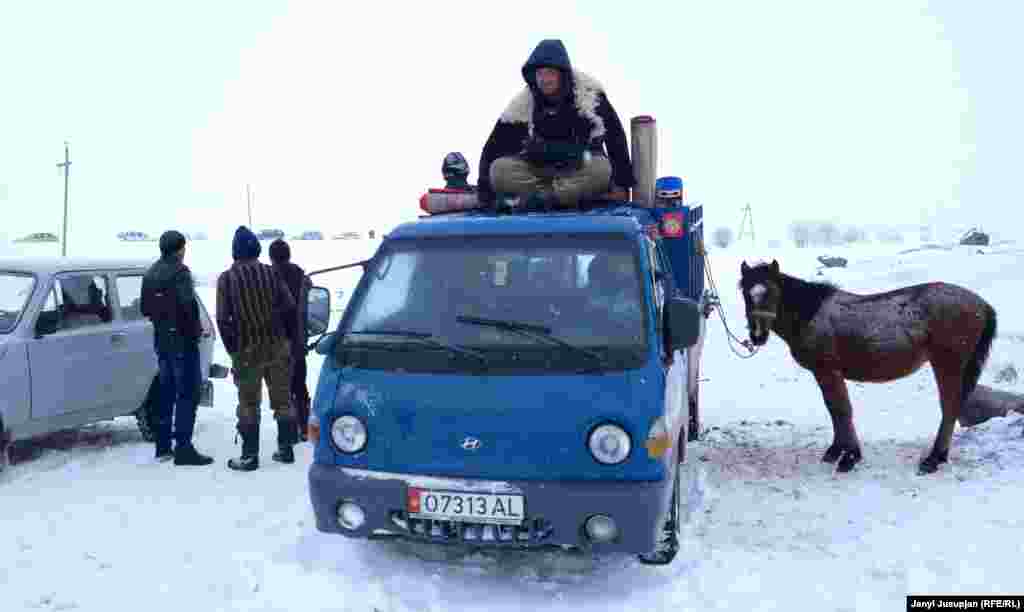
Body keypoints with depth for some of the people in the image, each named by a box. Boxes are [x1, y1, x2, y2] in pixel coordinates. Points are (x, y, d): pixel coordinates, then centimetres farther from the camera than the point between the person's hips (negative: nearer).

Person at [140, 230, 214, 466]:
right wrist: (196, 329, -11)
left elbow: (145, 308, 18)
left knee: (166, 392, 16)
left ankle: (163, 446, 23)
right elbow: (187, 304, -24)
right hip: (182, 340, -9)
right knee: (187, 394, -6)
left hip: (161, 340, 9)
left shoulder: (150, 273, 13)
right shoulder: (179, 271, -14)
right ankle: (183, 448, -8)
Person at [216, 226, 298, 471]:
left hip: (247, 349, -2)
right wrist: (287, 339, 8)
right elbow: (289, 307, -3)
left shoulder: (227, 278, -6)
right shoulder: (271, 272, -1)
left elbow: (223, 318, -8)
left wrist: (232, 349, 0)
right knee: (282, 398, 12)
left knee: (248, 404, 6)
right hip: (277, 346, 2)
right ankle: (286, 448, 18)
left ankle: (250, 455, 7)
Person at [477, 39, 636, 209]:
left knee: (602, 169, -36)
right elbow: (494, 148, -7)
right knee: (499, 169, -24)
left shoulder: (588, 92, -11)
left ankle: (541, 196, -34)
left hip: (582, 168, -1)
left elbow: (615, 136, -8)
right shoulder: (522, 104, -8)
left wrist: (622, 182, -13)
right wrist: (485, 195, -13)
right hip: (538, 169, 2)